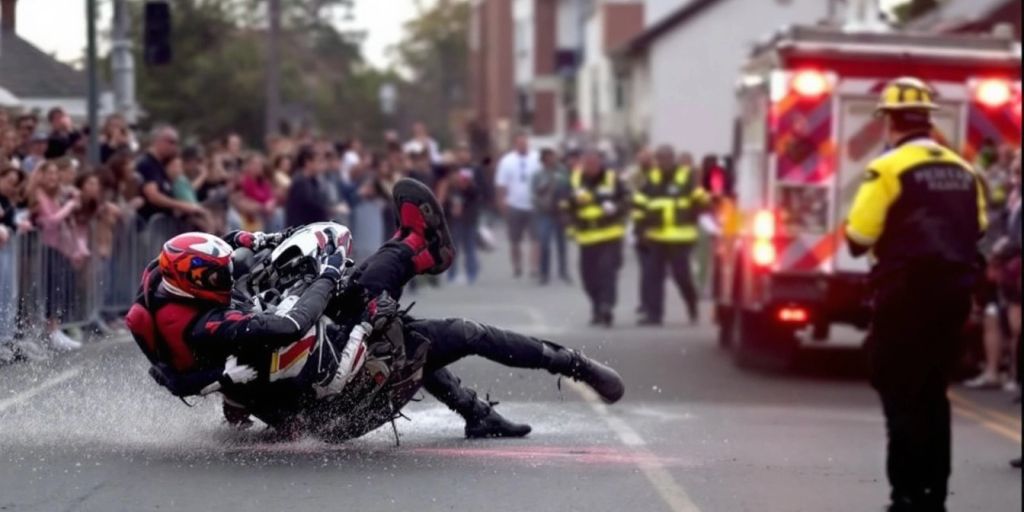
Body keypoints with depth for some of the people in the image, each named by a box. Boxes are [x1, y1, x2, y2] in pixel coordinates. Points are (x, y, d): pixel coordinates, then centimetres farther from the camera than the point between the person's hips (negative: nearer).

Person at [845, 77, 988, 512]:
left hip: (906, 293, -6)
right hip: (953, 293, 6)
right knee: (932, 392, 15)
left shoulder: (888, 169, -11)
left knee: (901, 393, -1)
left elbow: (858, 240, -12)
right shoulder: (963, 170, 9)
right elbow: (976, 230, 17)